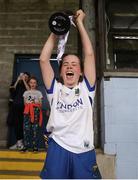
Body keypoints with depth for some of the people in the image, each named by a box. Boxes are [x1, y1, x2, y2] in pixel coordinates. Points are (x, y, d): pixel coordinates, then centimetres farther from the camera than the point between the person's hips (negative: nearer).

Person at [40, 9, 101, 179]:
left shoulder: (86, 89, 5)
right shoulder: (55, 89, 6)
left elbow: (89, 54, -1)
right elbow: (43, 59, -1)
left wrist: (79, 23, 3)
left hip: (84, 151, 0)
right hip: (57, 149, 0)